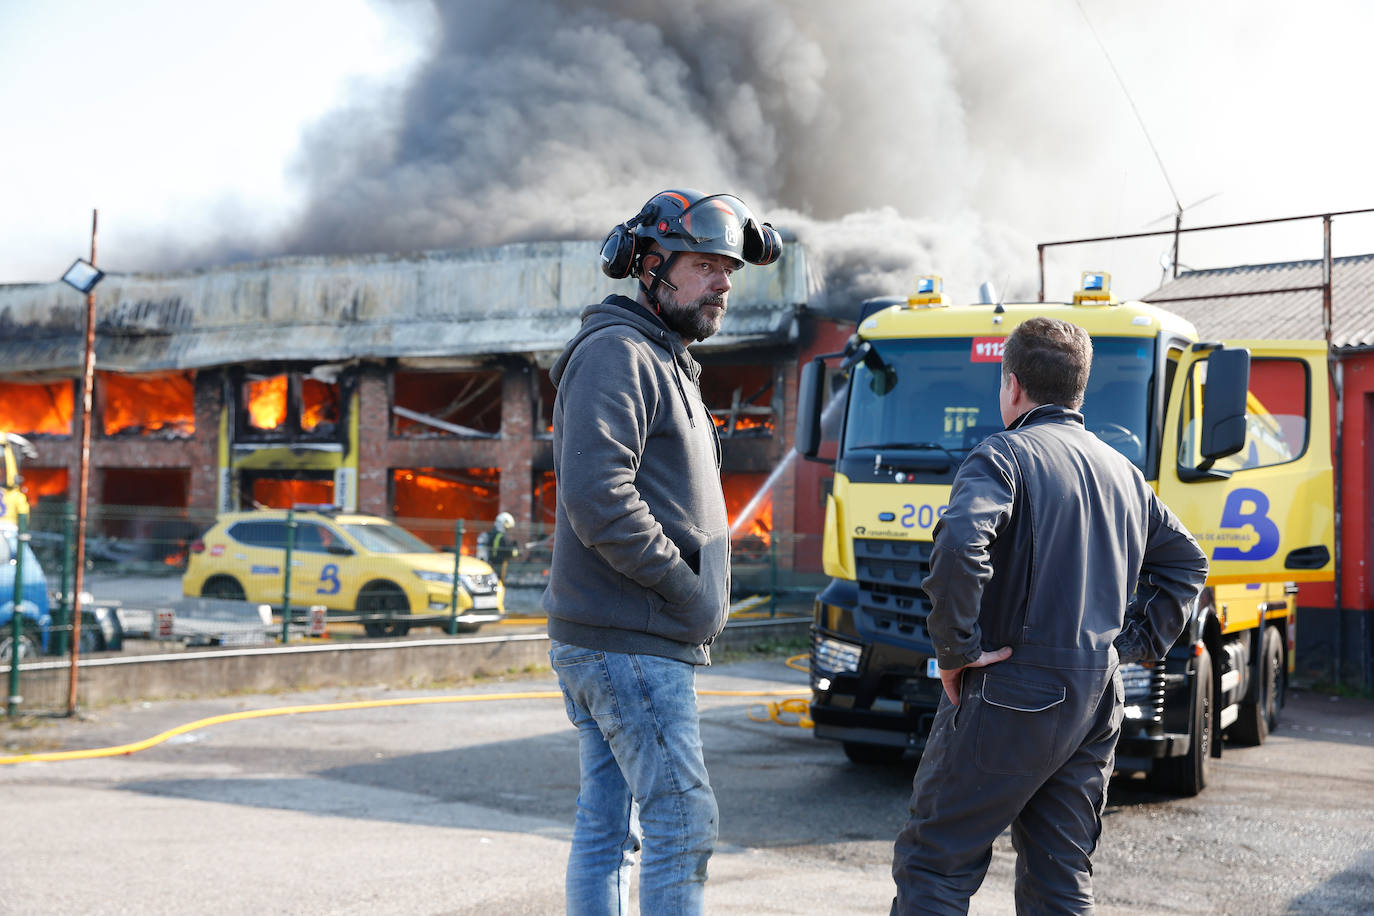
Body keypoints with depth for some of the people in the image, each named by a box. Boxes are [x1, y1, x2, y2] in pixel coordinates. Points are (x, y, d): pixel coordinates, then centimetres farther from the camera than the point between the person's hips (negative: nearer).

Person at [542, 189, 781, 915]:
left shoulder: (664, 364, 21)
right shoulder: (617, 353, -12)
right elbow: (597, 500, -24)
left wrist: (695, 594, 11)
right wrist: (689, 590, -16)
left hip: (606, 641, 10)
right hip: (631, 644, -10)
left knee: (606, 828, 11)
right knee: (682, 822, -6)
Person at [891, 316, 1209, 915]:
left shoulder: (1004, 455, -9)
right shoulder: (1123, 472, 15)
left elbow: (959, 546, -28)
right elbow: (1186, 562, 25)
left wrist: (956, 648, -18)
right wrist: (1134, 642, 19)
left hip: (1011, 699, -7)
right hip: (1097, 702, 7)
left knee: (933, 866, -1)